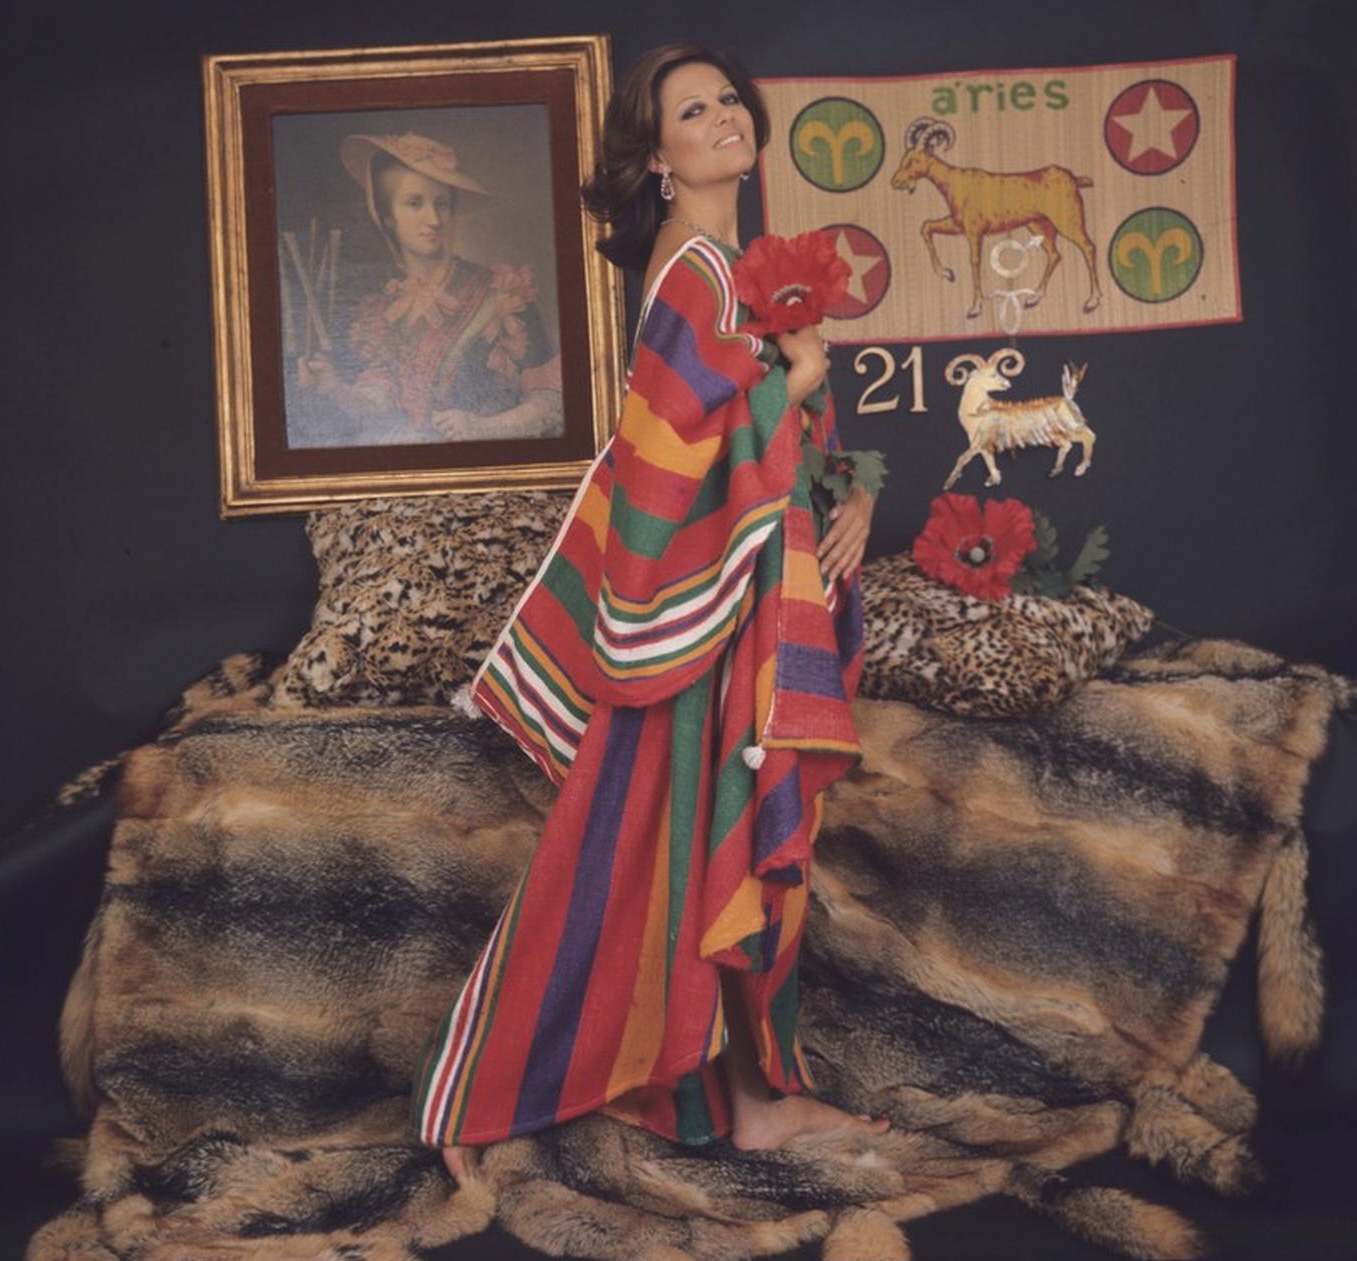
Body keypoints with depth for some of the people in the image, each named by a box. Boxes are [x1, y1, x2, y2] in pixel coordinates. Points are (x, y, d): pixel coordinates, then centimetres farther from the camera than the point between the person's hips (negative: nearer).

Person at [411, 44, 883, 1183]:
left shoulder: (738, 265, 15)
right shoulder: (694, 266, -12)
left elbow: (818, 421, 20)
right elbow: (676, 444, -24)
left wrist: (856, 500, 3)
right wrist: (793, 381, -14)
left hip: (762, 600, 9)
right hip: (704, 610, -9)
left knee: (750, 849, 13)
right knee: (659, 854, -4)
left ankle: (754, 1092, 25)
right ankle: (483, 1102, 9)